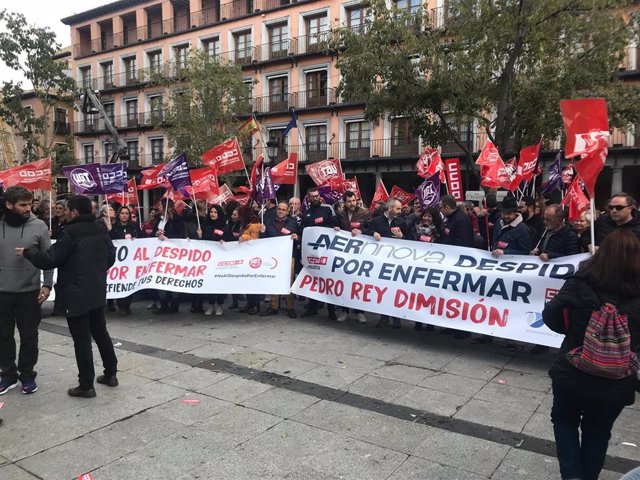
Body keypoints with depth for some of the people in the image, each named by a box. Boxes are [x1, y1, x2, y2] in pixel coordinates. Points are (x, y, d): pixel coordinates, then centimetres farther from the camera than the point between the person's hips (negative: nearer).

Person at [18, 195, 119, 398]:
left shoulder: (71, 233, -17)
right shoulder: (101, 229, 5)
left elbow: (50, 260, -15)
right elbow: (111, 257, 14)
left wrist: (27, 252, 1)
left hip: (76, 294, -7)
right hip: (97, 291, 8)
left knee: (82, 339, -1)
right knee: (100, 332, 18)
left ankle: (86, 385, 6)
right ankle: (110, 374, 26)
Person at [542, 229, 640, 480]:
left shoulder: (579, 284, -16)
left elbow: (551, 317, -9)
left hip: (572, 374, -1)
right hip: (616, 383, 1)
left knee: (564, 420, 24)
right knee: (597, 433, 22)